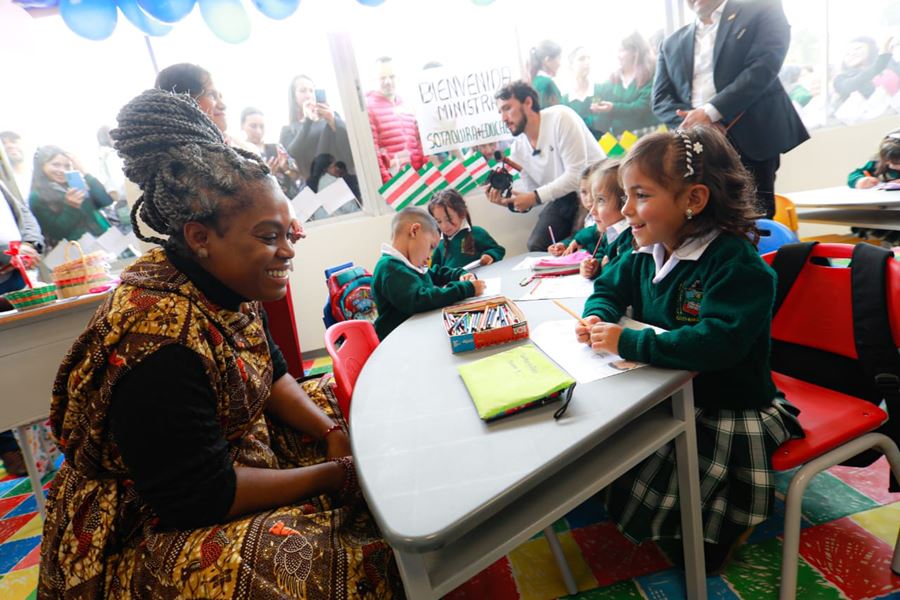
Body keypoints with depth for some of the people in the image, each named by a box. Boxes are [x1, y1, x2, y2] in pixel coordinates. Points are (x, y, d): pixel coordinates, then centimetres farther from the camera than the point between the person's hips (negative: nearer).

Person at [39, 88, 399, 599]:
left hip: (235, 445, 8)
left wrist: (332, 431, -9)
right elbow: (201, 495, -26)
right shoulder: (160, 339, -32)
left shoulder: (222, 283, -8)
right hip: (156, 528, -8)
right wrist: (335, 475, -19)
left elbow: (271, 373, 4)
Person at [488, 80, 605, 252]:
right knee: (536, 246, -4)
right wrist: (510, 202, -13)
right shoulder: (517, 149, 2)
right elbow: (533, 195, 6)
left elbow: (576, 175, -21)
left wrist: (536, 197, -25)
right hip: (564, 198, 6)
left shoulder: (560, 117, -17)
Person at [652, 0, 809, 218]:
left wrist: (710, 112, -16)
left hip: (751, 140, -2)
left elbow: (765, 65, -5)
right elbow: (660, 100, 10)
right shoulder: (671, 44, 20)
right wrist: (692, 122, -10)